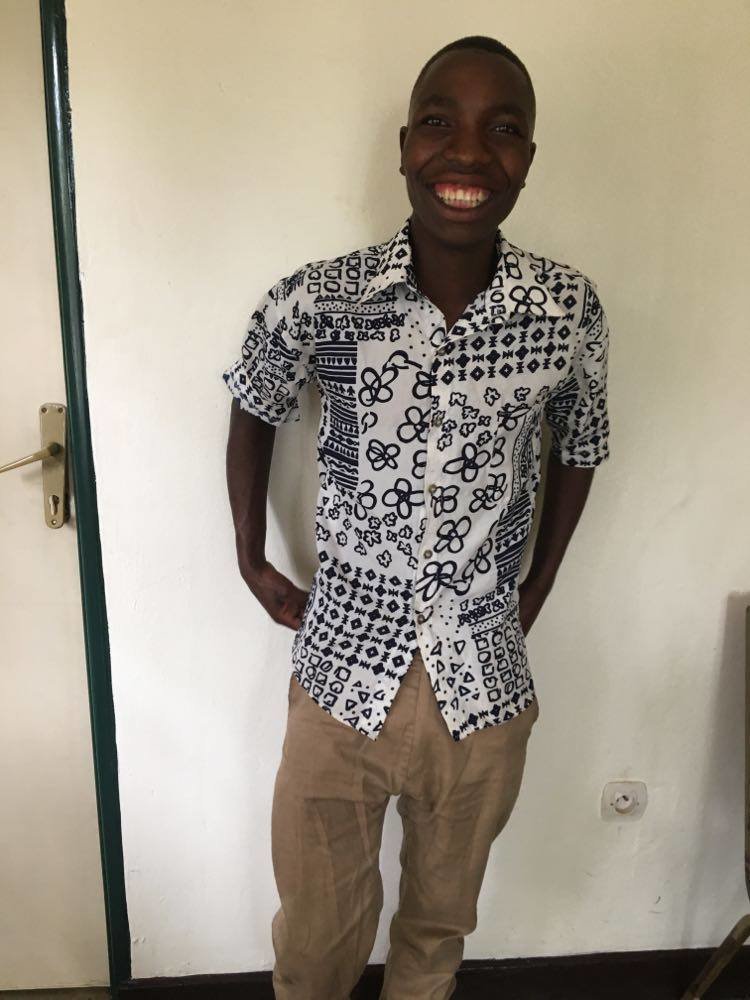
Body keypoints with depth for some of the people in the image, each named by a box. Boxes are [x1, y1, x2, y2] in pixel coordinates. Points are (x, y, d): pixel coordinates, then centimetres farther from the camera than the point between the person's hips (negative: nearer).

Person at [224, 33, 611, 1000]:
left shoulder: (570, 312, -10)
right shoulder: (315, 300, -13)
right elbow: (253, 413, 6)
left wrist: (532, 599, 7)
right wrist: (253, 564, 4)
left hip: (484, 688, 1)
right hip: (343, 676, -1)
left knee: (439, 921, 24)